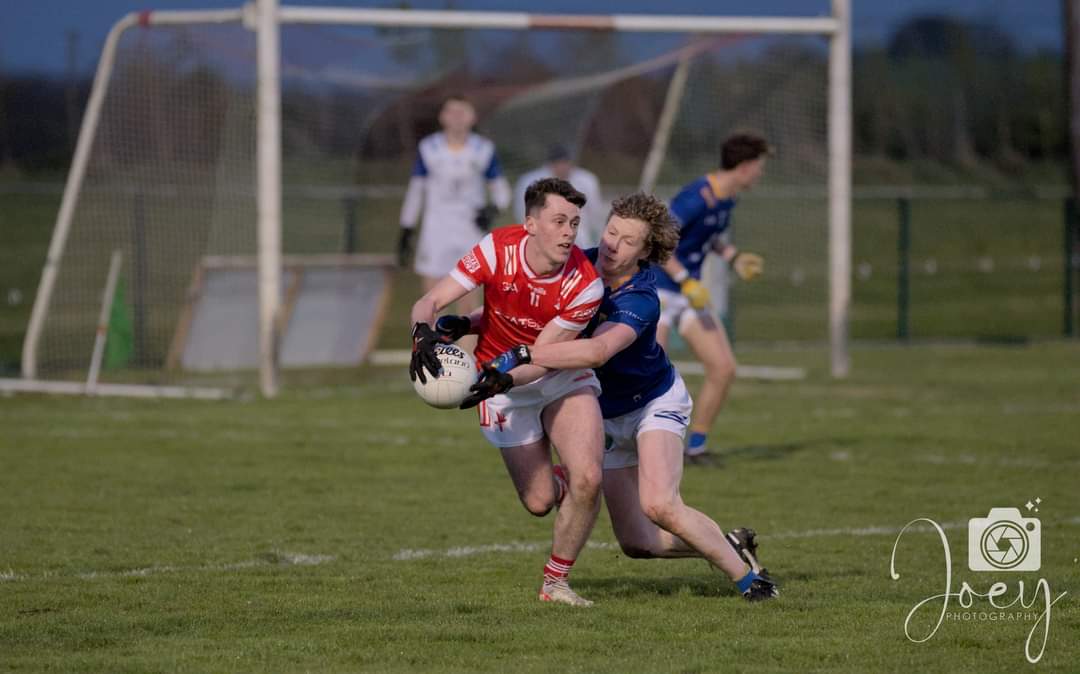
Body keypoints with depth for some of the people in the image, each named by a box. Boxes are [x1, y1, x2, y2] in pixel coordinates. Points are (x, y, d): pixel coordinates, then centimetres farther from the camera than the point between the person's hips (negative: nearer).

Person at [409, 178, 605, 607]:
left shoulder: (584, 285, -25)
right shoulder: (497, 250, -22)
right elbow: (428, 303, -21)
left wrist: (494, 379, -40)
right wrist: (424, 335, -43)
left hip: (563, 378, 0)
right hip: (502, 383, 0)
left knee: (587, 480, -21)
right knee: (540, 502, -1)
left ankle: (555, 582, 2)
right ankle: (556, 482, 40)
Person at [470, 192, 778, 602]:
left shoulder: (639, 302, -32)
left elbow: (596, 352, -50)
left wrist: (520, 355, -58)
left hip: (655, 403, -6)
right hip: (609, 415, 6)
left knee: (660, 506, -29)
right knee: (637, 542, 0)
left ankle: (747, 574, -9)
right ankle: (731, 545, 26)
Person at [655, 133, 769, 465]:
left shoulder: (727, 198, 6)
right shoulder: (698, 197, -23)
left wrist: (733, 257, 10)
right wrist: (686, 281, -25)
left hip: (689, 294, 9)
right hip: (658, 291, -9)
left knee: (723, 369, 1)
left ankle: (696, 447, 12)